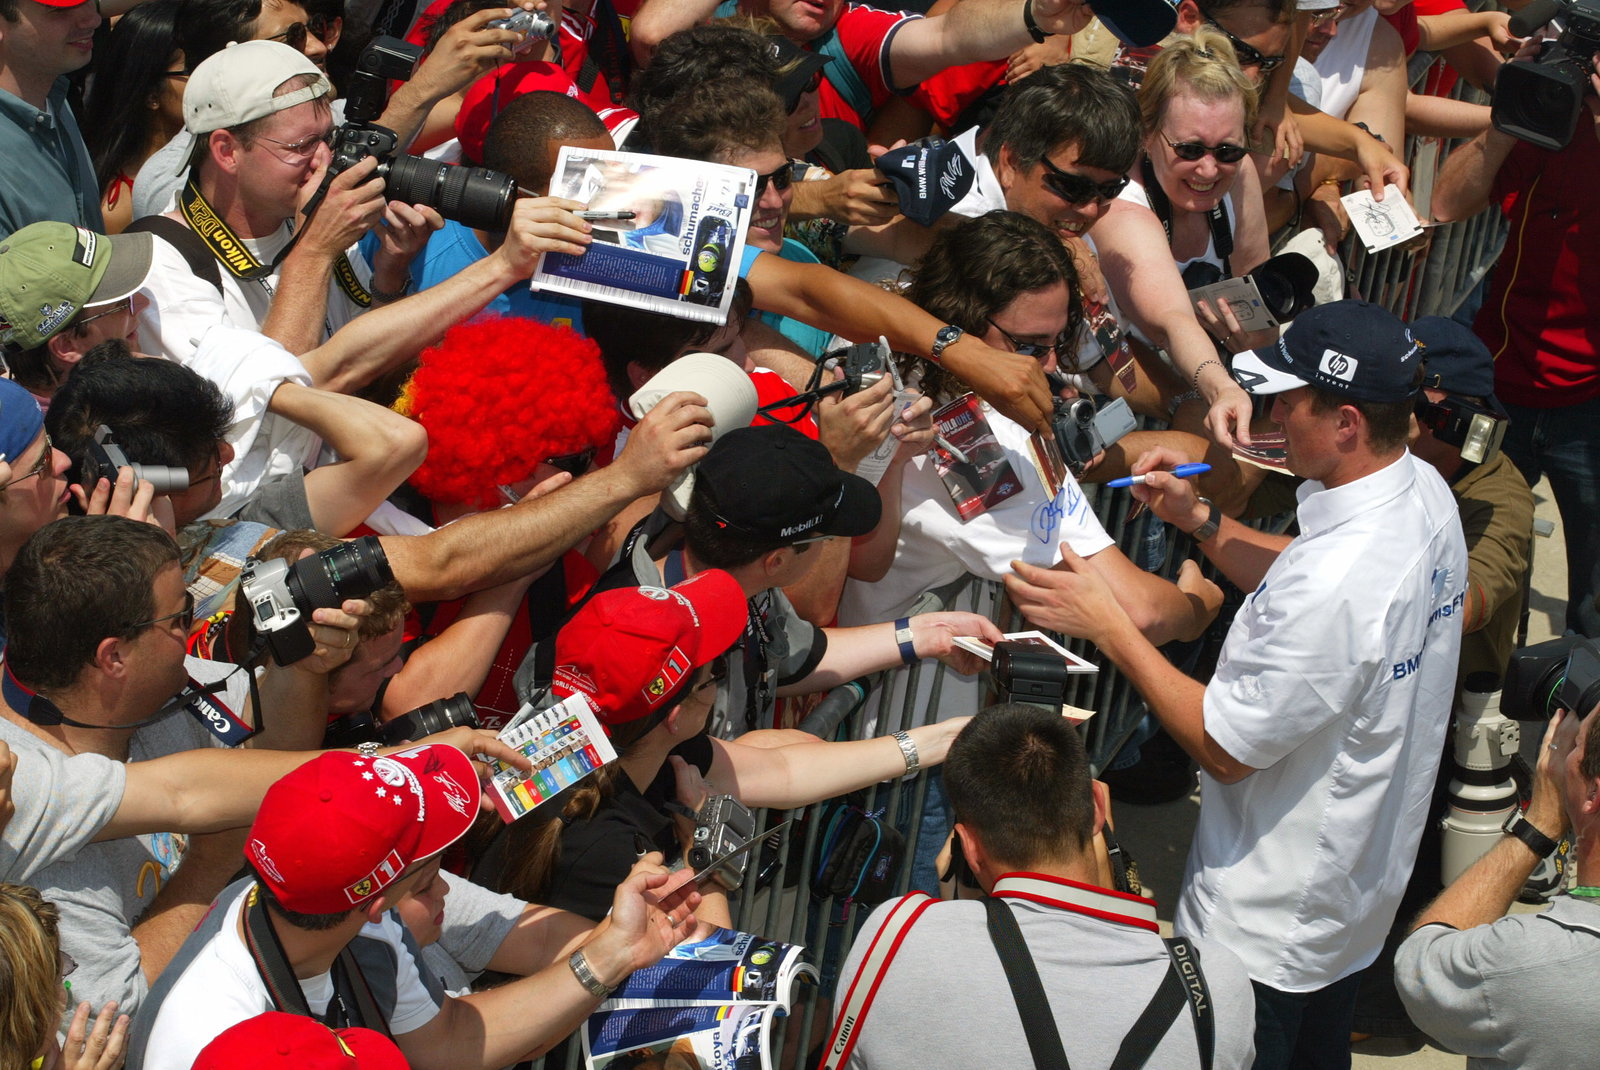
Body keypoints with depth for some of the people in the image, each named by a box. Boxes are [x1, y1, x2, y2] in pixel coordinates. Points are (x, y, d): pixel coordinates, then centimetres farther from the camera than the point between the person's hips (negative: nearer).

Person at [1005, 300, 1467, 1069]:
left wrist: (1105, 624, -21)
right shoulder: (1424, 494, -7)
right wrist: (1198, 519, 2)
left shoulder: (1333, 583, -37)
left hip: (1266, 932, -9)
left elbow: (1226, 749, -26)